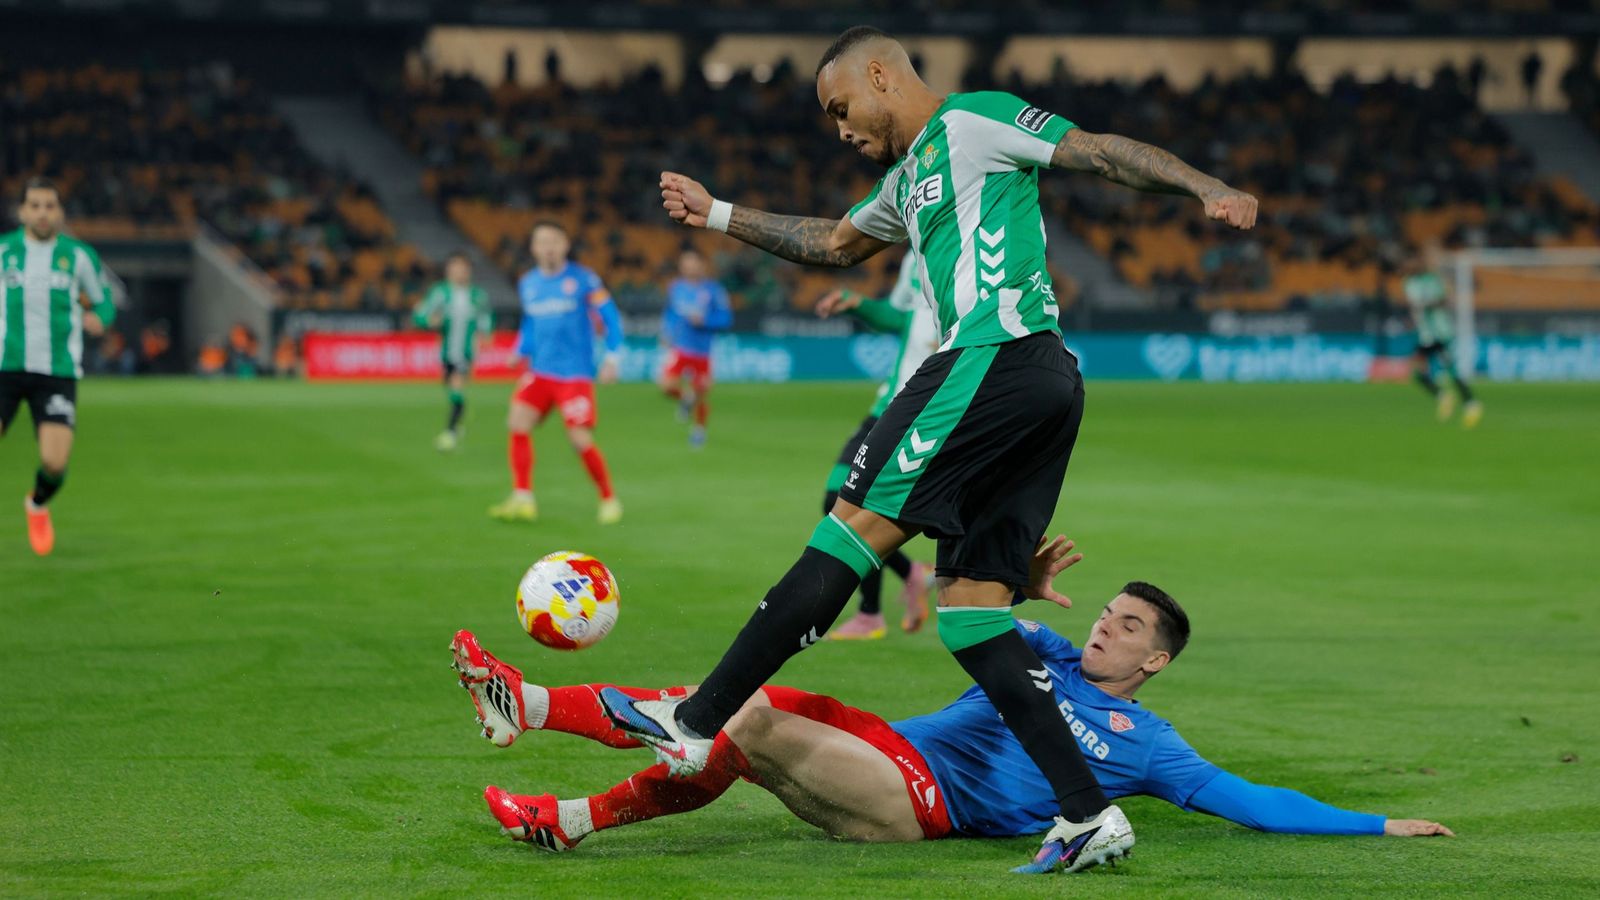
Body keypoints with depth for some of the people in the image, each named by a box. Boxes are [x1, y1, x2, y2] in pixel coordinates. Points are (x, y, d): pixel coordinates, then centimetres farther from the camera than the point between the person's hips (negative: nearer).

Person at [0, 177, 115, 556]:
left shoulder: (79, 256, 3)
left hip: (57, 372, 0)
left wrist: (97, 318, -6)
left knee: (55, 463, -12)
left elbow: (104, 302, 15)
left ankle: (37, 504, 24)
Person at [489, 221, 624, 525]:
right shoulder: (528, 283, 9)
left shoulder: (583, 280, -5)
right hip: (540, 371, 5)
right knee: (518, 422, -13)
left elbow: (611, 318, -1)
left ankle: (609, 500, 9)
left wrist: (612, 358, -9)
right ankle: (523, 500, -8)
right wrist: (521, 352, 8)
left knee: (580, 440, -11)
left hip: (575, 373, -5)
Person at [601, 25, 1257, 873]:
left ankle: (695, 724, -7)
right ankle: (1088, 813, -5)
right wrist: (718, 215, 48)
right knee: (969, 606, 3)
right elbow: (835, 242, 46)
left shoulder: (973, 121, 3)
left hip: (996, 356, -10)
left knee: (854, 526, -8)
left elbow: (1102, 152, -4)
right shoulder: (909, 178, 30)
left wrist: (1209, 189, -17)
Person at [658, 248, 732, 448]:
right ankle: (685, 398, 15)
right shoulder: (675, 288, 4)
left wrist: (703, 321, -19)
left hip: (702, 351, -2)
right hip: (679, 348, 2)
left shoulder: (713, 290, -6)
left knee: (700, 395, 6)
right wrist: (666, 332, 6)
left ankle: (699, 429, 34)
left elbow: (726, 318, -5)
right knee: (667, 385, -20)